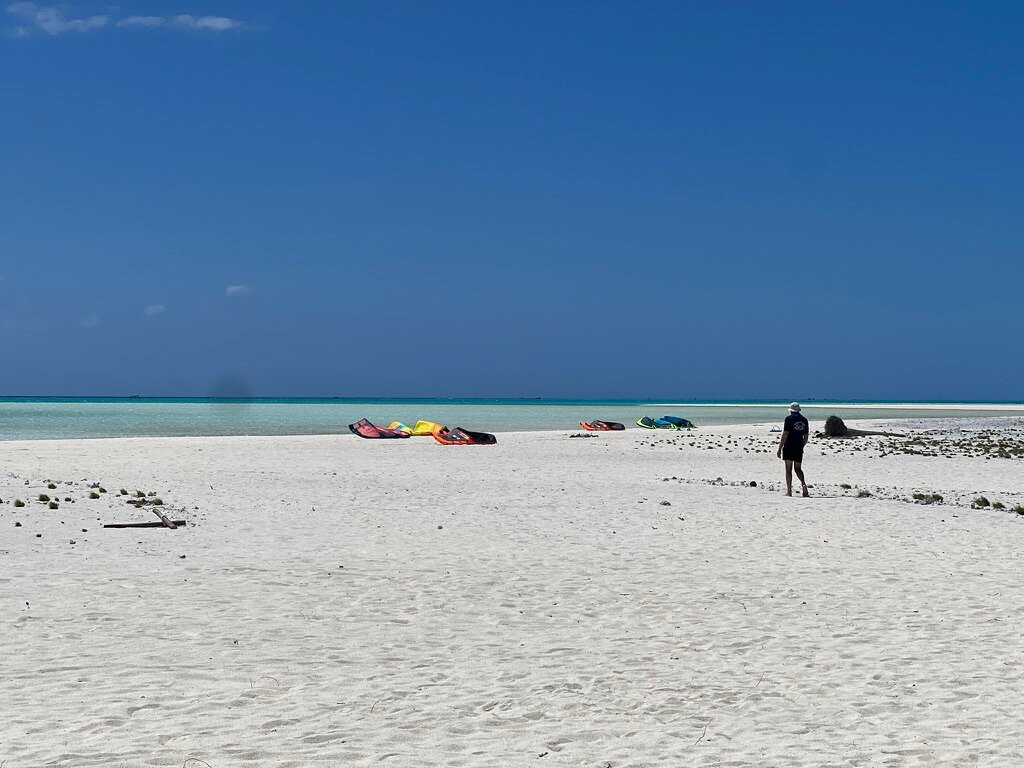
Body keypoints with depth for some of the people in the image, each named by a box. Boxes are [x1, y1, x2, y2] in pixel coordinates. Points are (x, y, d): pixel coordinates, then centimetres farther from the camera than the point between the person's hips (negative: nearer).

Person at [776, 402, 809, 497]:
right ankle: (803, 484, -11)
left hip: (789, 447, -5)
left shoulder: (789, 419, -6)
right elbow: (806, 436, 13)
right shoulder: (804, 420, 10)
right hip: (799, 448, 5)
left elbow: (785, 434, -11)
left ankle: (789, 491, 0)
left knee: (788, 469, 2)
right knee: (798, 468, 14)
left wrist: (780, 448, -8)